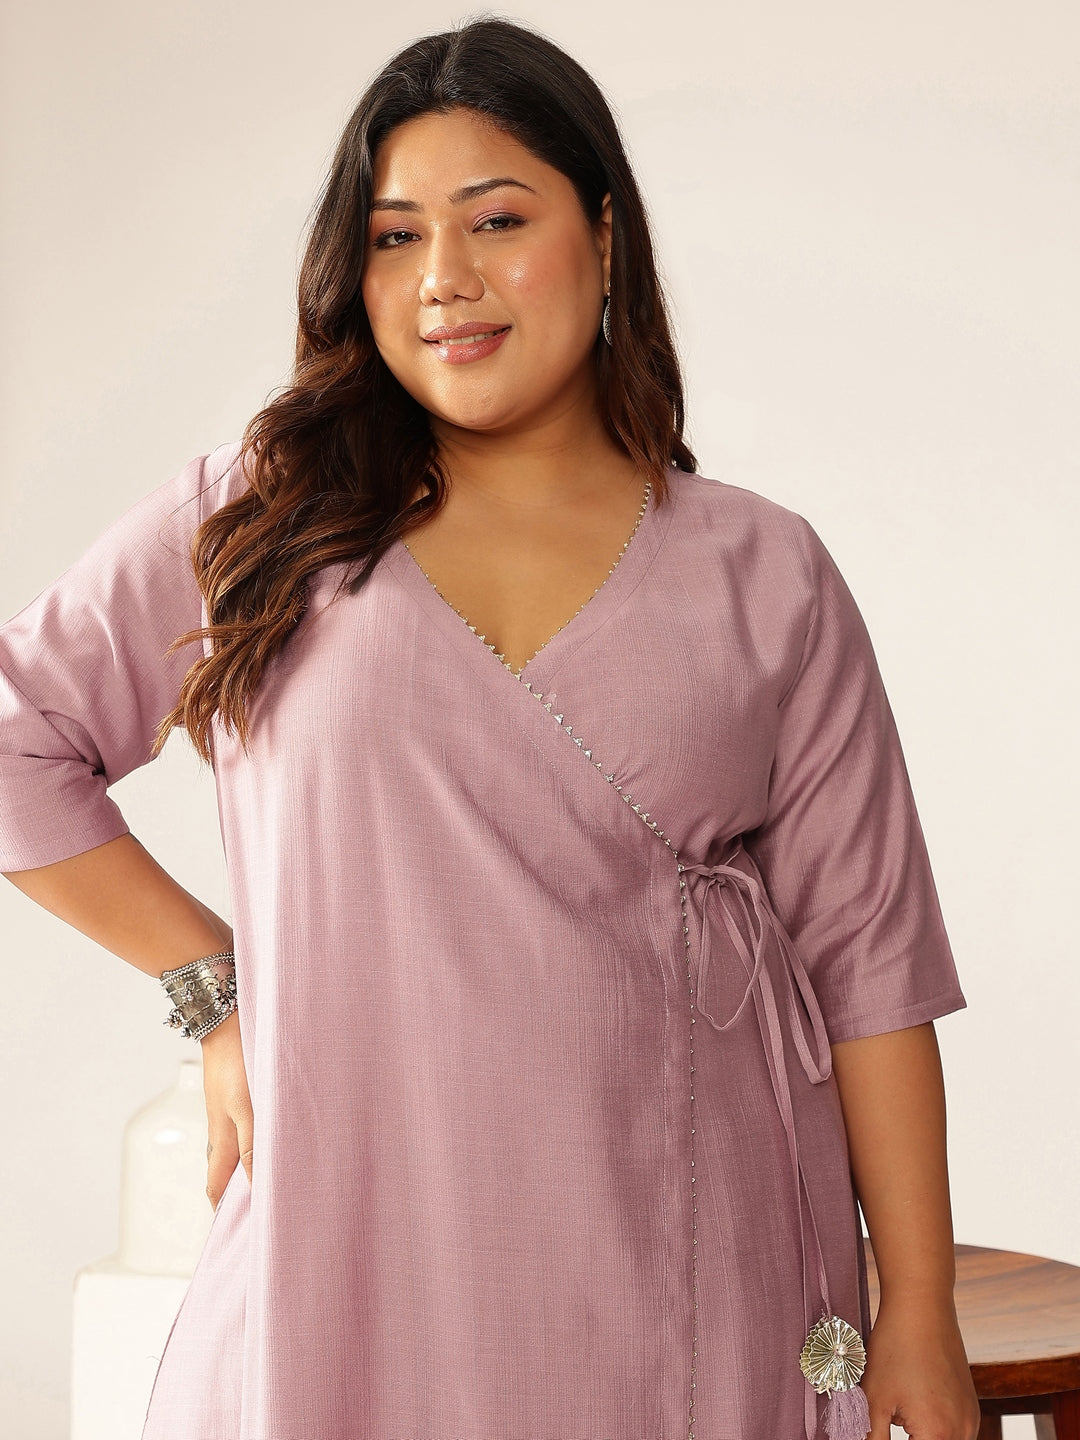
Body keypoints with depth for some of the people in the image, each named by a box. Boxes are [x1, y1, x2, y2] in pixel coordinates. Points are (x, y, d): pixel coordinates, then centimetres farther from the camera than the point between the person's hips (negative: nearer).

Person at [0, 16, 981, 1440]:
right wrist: (213, 989, 2)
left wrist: (920, 1311, -1)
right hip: (352, 1278, 0)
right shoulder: (259, 521, 3)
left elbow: (866, 955, 2)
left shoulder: (764, 578, 4)